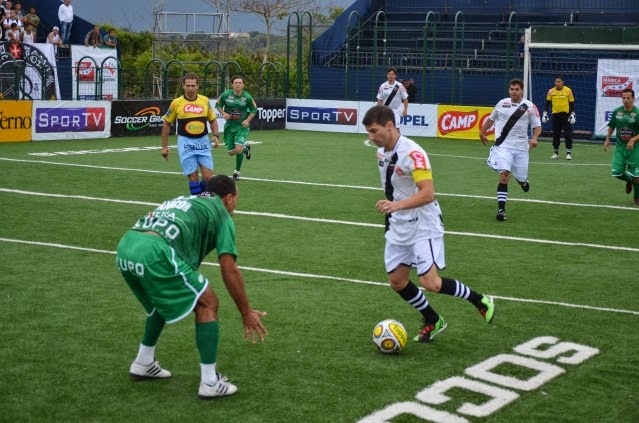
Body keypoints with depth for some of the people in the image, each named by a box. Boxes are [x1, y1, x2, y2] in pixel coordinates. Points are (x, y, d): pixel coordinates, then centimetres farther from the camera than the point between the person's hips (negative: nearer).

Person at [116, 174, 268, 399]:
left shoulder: (183, 201, 35)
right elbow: (229, 271, 7)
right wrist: (246, 313, 16)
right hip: (155, 253, -8)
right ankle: (210, 382, 7)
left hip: (125, 248, 8)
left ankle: (143, 363, 40)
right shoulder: (220, 213, 15)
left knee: (163, 301, 33)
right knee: (207, 304, 8)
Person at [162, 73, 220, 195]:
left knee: (208, 177, -4)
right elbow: (167, 124, 6)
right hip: (185, 143, -2)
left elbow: (213, 120, 15)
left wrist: (216, 135, -2)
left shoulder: (205, 101, 3)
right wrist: (164, 146, 5)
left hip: (203, 142, 2)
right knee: (193, 177, -2)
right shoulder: (176, 103, -3)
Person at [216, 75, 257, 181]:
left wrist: (247, 120, -10)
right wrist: (224, 114, -12)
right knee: (231, 152, 5)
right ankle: (246, 148, 41)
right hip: (229, 125, 3)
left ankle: (237, 171, 6)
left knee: (238, 149, -20)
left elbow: (254, 110, 4)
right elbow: (218, 105, 6)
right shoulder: (225, 95, -9)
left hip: (242, 126, -3)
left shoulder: (247, 97, -10)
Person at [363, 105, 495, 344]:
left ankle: (480, 301, 7)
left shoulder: (412, 153, -23)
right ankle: (433, 322, 26)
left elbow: (428, 193, -30)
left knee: (430, 283, -16)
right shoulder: (382, 152, 5)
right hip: (397, 227, 9)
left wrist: (397, 205, -41)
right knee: (397, 281, 7)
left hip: (423, 227, -8)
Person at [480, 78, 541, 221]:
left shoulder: (530, 107, 0)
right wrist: (482, 131, 19)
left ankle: (523, 181, 50)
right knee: (504, 174, -19)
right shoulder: (501, 104, 5)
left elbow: (537, 126, 3)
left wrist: (534, 138, -15)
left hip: (521, 147, 1)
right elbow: (491, 119, 22)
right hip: (503, 145, -1)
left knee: (521, 178, 9)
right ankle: (501, 209, -18)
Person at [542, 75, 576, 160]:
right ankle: (555, 152, 17)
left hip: (566, 115, -2)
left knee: (568, 134, -6)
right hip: (555, 115, 2)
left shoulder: (568, 90, -4)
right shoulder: (551, 91, 2)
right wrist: (545, 114, 0)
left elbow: (572, 103, 0)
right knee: (556, 134, 7)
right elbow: (547, 103, 7)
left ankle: (569, 152, -2)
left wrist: (572, 115, -6)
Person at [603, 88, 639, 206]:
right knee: (617, 173, -3)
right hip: (620, 147, 4)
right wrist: (607, 140, 16)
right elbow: (612, 126, 17)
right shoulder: (617, 111, 0)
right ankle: (629, 181, 32)